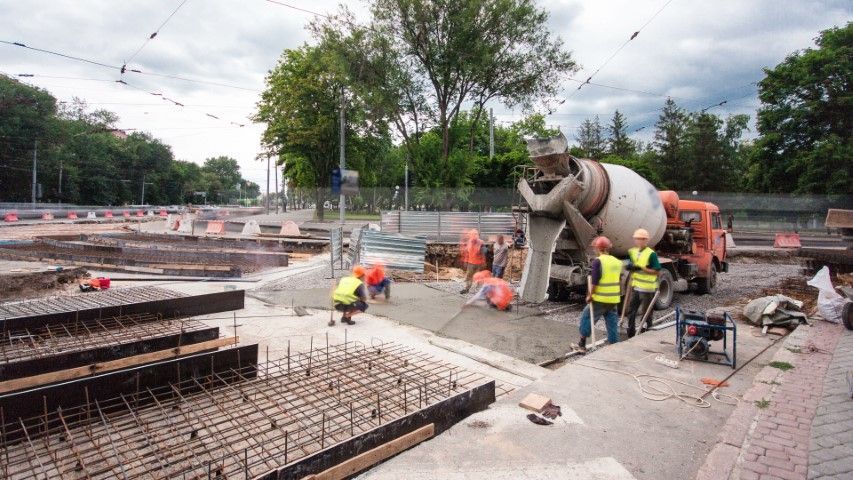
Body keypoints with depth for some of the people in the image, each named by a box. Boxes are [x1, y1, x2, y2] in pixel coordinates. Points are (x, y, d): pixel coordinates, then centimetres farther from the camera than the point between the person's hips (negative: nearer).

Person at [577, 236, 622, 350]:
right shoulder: (617, 262, 9)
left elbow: (594, 281, -17)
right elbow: (619, 279, 17)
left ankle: (582, 343, 14)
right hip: (614, 299, 6)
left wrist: (590, 295, -9)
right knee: (612, 323, 13)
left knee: (586, 317, 8)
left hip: (600, 299, -6)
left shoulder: (598, 261, -13)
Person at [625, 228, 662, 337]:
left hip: (647, 289, -7)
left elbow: (657, 271, -16)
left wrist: (642, 269, -24)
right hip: (636, 287, 7)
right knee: (631, 310, 15)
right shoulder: (633, 252, 7)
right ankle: (631, 332, 28)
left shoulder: (651, 254, -15)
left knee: (645, 313, 4)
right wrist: (630, 267, -4)